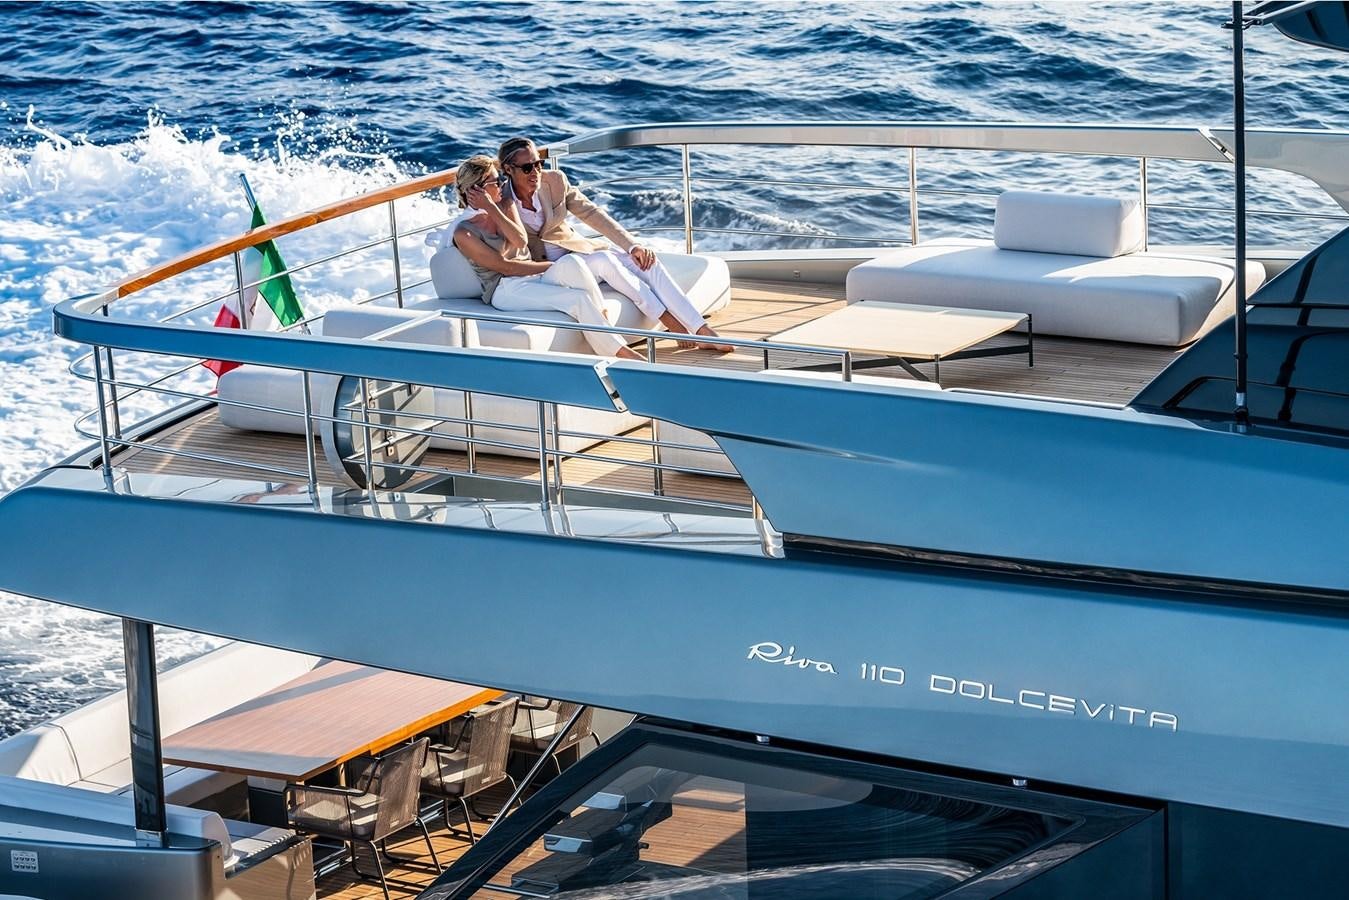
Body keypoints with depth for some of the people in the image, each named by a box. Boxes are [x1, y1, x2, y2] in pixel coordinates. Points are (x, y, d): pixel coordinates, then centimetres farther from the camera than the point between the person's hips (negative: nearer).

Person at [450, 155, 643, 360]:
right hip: (505, 291, -6)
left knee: (571, 264, -32)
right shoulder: (464, 233, -5)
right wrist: (551, 266, -9)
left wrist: (492, 208, -10)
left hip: (534, 279, 6)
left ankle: (604, 312, -25)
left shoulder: (505, 206, 14)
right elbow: (504, 266, -9)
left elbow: (521, 241, -5)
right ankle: (620, 353, -28)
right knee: (579, 299, -29)